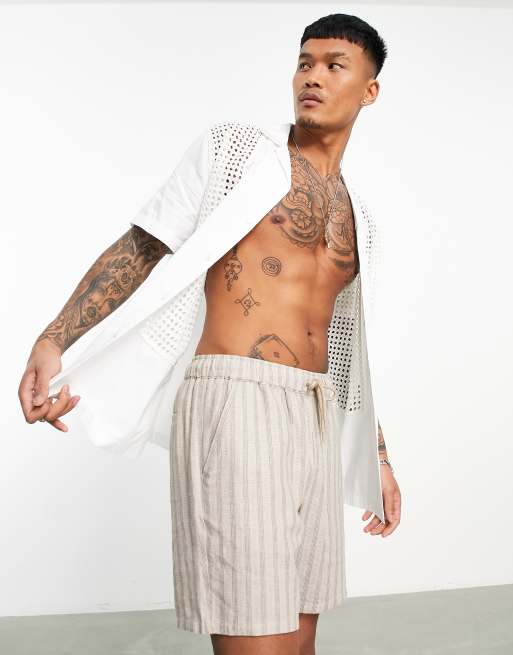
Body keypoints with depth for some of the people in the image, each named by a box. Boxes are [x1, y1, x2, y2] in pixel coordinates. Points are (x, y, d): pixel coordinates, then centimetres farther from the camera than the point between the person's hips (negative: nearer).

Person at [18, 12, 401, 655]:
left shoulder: (355, 216, 21)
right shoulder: (236, 149, 4)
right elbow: (139, 248, -3)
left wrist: (378, 458, 26)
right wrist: (52, 341, -16)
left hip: (316, 422, 7)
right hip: (238, 404, -7)